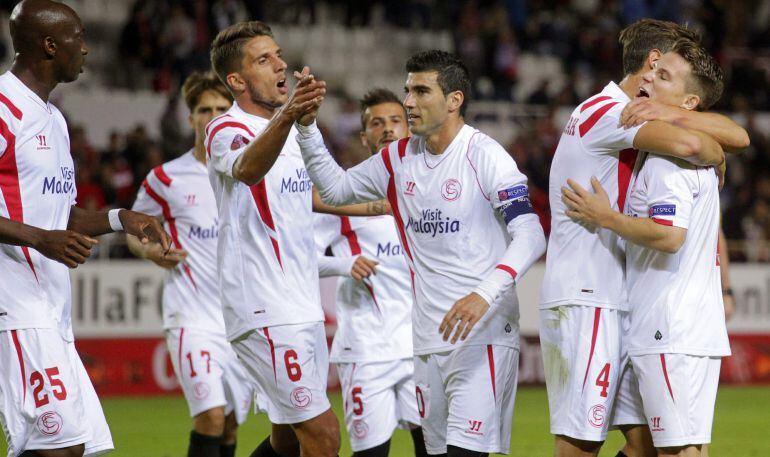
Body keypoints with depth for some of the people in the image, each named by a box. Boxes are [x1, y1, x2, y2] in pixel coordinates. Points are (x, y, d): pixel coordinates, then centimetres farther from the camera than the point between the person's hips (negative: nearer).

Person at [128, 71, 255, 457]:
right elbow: (132, 228, 11)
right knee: (210, 417, -19)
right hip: (193, 315, -4)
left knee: (230, 426, 7)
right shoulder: (166, 178, -1)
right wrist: (149, 251, -9)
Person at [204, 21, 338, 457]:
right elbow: (249, 169, -38)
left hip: (303, 305, 9)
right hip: (267, 311, -9)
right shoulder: (227, 131, -13)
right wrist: (287, 115, -57)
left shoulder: (294, 130, 14)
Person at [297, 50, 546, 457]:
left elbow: (530, 236, -18)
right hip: (428, 338, 7)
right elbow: (335, 188, 23)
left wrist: (485, 294, -32)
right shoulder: (400, 158, 11)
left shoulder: (484, 155, -10)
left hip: (483, 332, -7)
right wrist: (307, 127, 8)